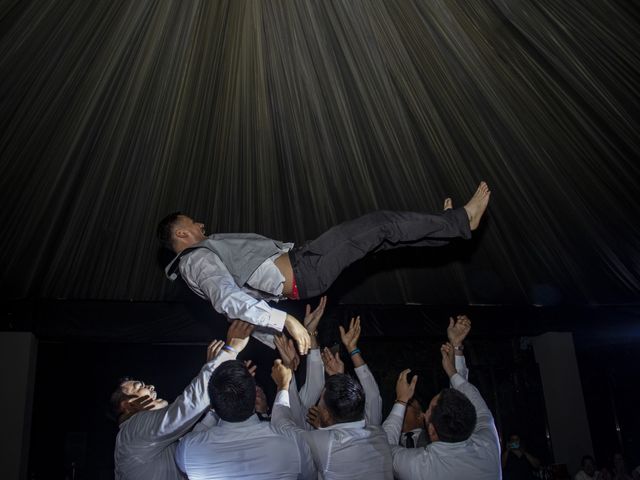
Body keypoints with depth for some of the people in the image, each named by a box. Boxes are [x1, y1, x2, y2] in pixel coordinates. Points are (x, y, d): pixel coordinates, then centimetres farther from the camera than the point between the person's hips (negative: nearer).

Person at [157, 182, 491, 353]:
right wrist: (284, 319, -39)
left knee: (381, 233, 10)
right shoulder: (197, 259, -10)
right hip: (301, 273, -10)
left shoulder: (207, 249, 21)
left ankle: (447, 224, 26)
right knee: (380, 224, -6)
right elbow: (227, 299, -28)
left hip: (293, 256, 10)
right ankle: (461, 220, 7)